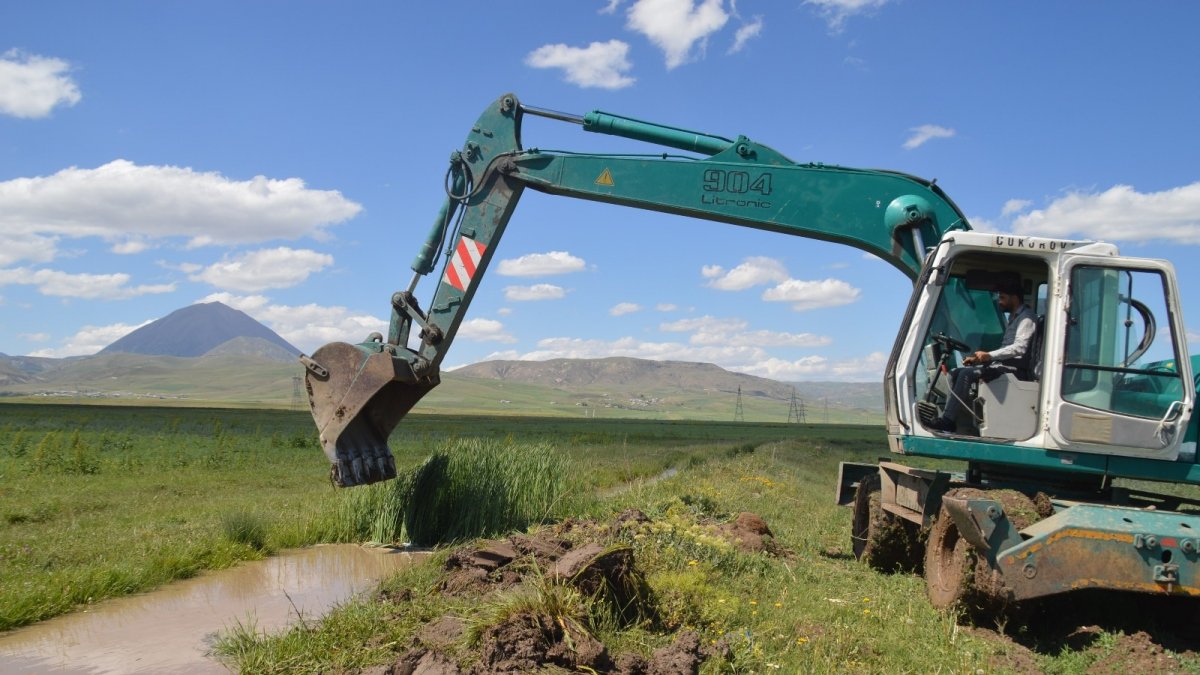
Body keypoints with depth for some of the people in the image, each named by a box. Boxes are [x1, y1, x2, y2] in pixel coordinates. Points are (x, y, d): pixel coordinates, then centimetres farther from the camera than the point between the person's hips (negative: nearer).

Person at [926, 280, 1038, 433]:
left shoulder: (1027, 318, -7)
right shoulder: (1014, 317, 24)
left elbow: (1019, 348, -23)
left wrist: (989, 355, -32)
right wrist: (977, 358, 13)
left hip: (1015, 369, -10)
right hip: (1002, 366, 10)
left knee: (967, 374, -26)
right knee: (957, 372, 1)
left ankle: (947, 420, -27)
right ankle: (947, 415, -9)